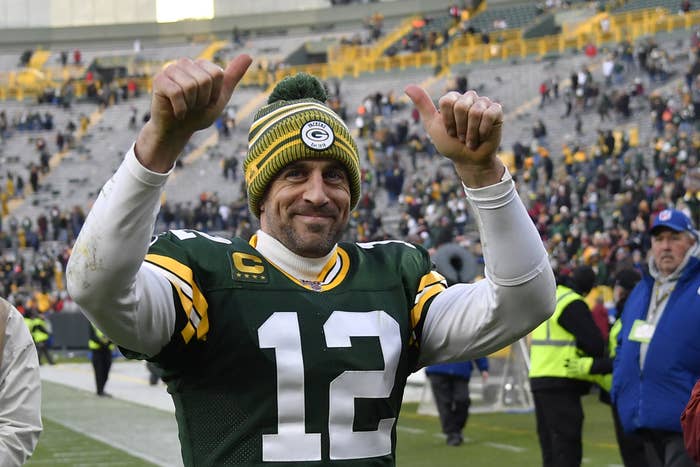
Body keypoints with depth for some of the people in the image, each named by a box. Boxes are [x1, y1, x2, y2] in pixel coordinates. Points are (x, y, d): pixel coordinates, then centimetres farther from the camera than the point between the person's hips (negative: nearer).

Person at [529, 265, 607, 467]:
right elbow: (595, 344, -15)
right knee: (567, 450, -7)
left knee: (550, 447, 14)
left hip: (538, 378, 9)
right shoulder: (573, 303, -12)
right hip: (561, 384, -9)